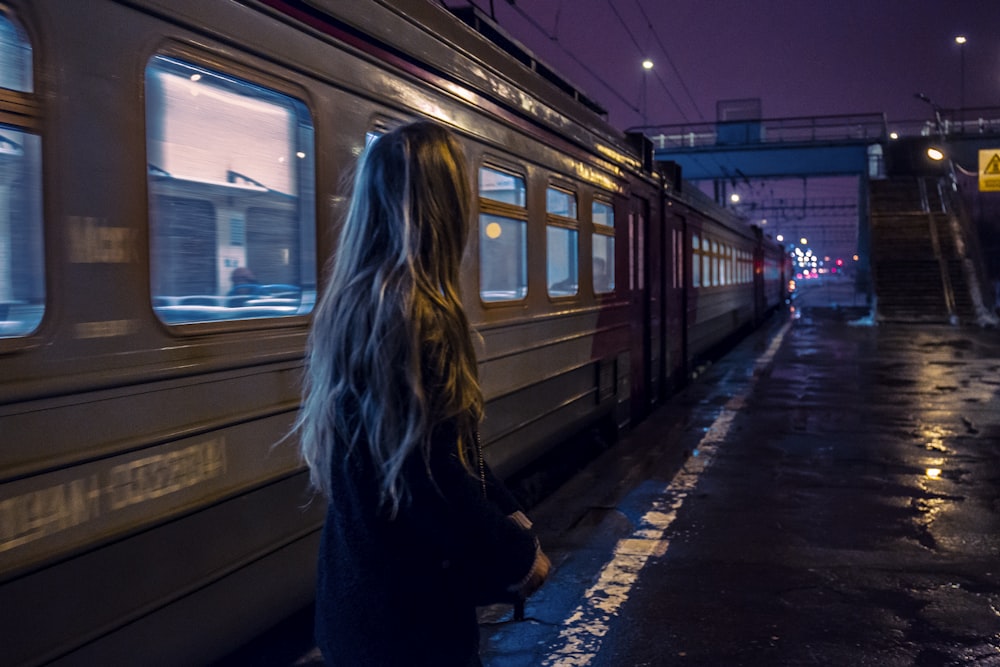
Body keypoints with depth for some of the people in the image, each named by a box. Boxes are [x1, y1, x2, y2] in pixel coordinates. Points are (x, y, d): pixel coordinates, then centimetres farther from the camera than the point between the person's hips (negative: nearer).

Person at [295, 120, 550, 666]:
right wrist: (519, 554, -11)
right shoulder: (414, 314, -25)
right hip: (408, 609, -9)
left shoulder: (360, 303, 5)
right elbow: (436, 480, -26)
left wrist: (508, 515, 10)